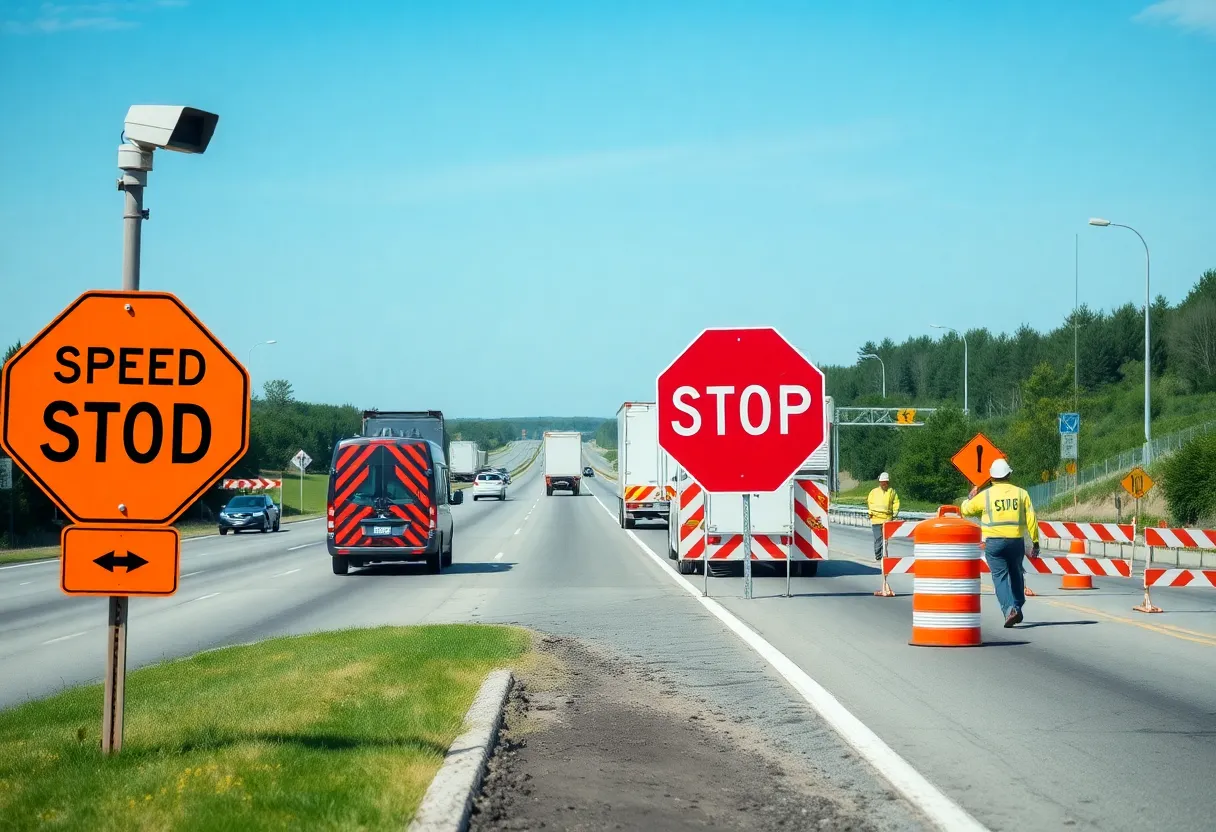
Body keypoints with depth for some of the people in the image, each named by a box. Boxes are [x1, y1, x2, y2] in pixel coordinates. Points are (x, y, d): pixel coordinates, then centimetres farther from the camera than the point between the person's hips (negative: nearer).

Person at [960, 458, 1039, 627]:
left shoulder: (985, 495, -2)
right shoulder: (1021, 493, 3)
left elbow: (966, 510, 12)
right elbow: (1031, 519, 0)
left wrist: (970, 497, 33)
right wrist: (1035, 542, 5)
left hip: (994, 541, -2)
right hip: (1016, 541, 2)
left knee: (1000, 576, -3)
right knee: (1016, 574, 21)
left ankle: (1010, 609, -21)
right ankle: (1018, 607, 29)